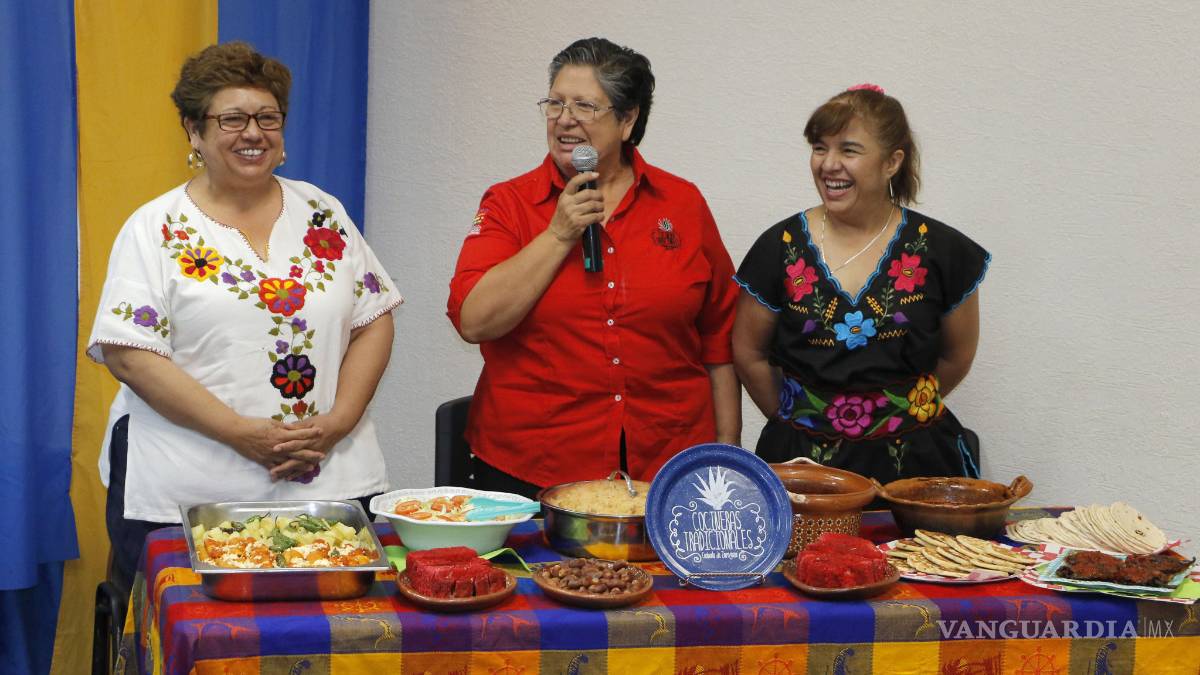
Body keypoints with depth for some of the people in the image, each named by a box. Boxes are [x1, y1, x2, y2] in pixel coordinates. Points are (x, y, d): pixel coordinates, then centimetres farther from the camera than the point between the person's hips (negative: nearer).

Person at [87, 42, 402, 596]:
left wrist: (338, 422, -7)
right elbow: (128, 355, -8)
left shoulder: (322, 213, 11)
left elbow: (373, 323, 9)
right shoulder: (156, 229, 1)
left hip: (331, 484, 3)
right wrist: (241, 432, -15)